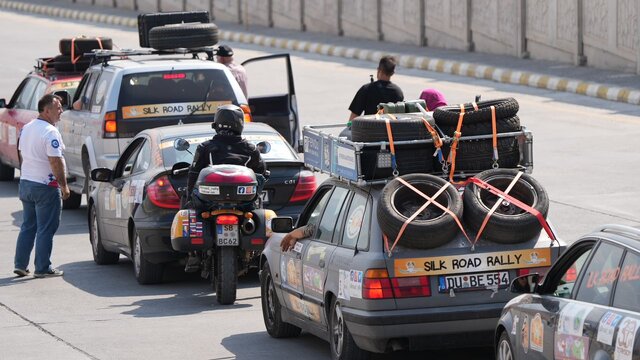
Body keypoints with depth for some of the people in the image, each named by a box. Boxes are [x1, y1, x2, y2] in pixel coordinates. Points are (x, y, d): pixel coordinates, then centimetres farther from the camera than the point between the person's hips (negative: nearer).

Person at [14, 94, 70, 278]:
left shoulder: (26, 129, 9)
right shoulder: (50, 132, -18)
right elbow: (56, 162, -21)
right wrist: (64, 186, -15)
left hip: (25, 183, 8)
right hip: (45, 186, -8)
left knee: (27, 227, 15)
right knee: (45, 229, -1)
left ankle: (20, 265, 15)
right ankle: (42, 268, 1)